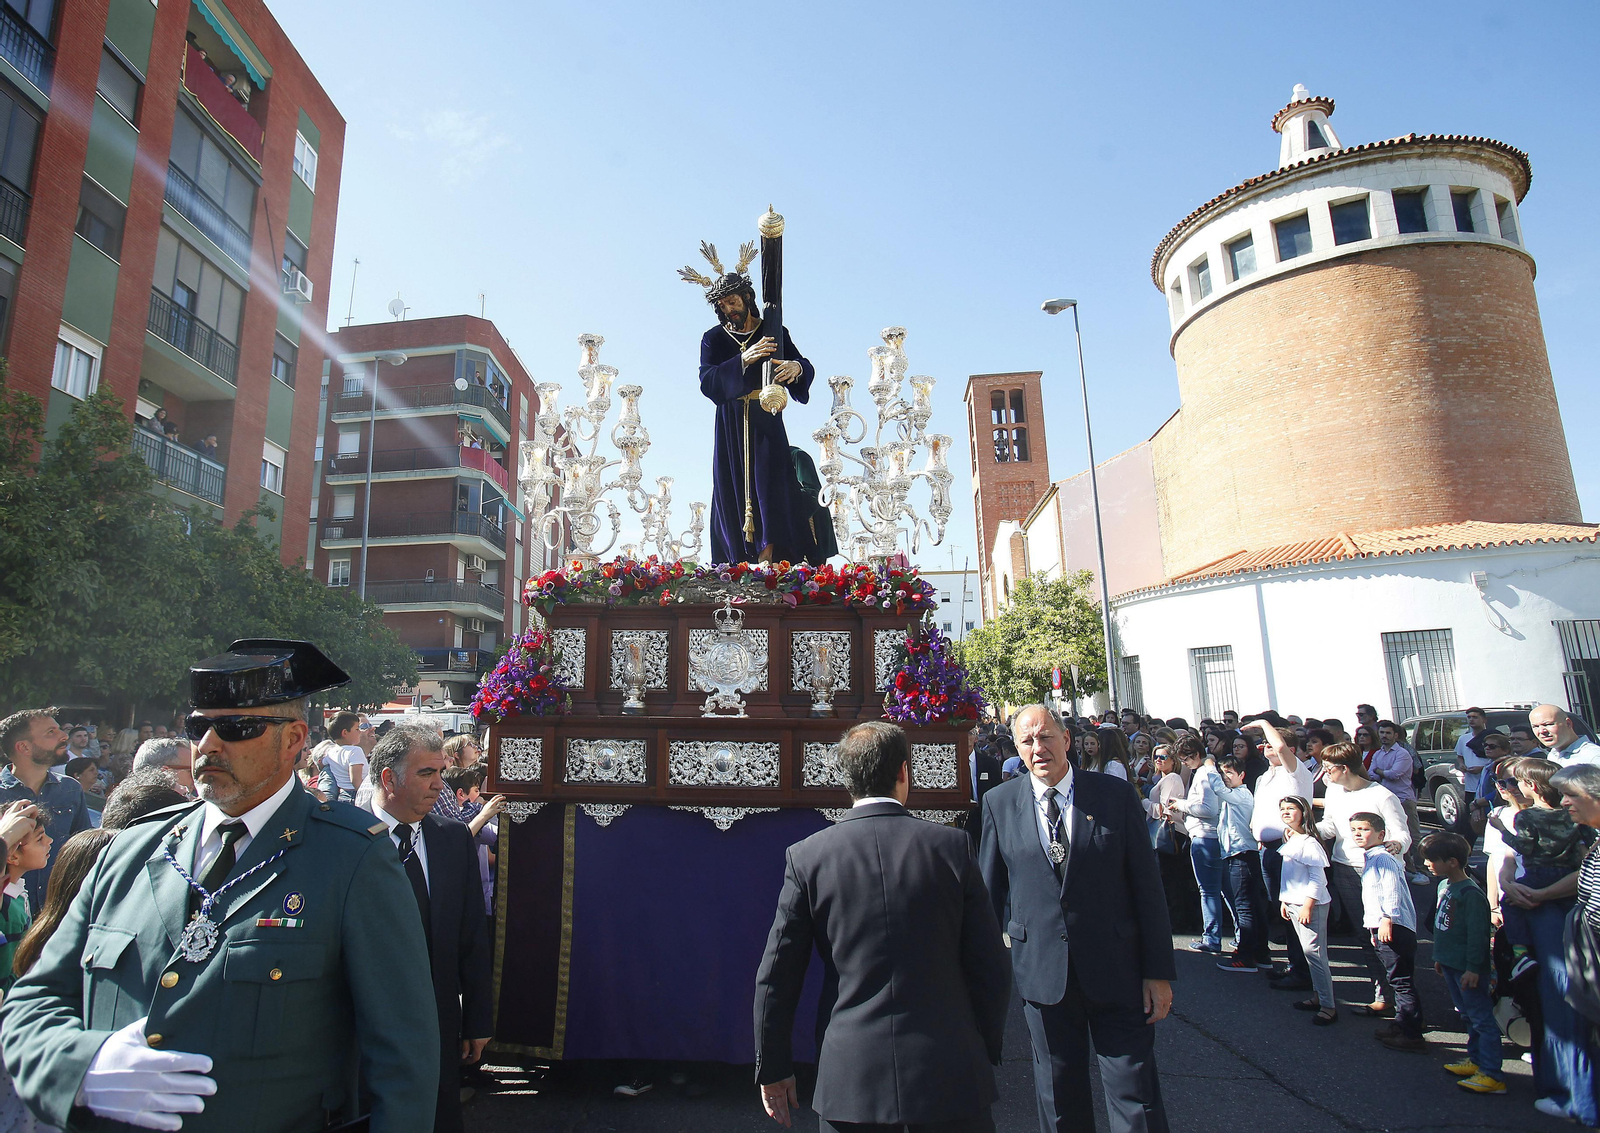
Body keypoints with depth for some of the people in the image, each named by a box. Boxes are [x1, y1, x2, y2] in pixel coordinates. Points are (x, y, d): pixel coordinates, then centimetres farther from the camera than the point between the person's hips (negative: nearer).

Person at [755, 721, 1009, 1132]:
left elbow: (776, 977, -3)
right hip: (949, 1077, 0)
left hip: (848, 1082, 0)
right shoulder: (952, 846, -7)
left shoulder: (806, 856, -7)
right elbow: (991, 970, -3)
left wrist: (773, 1067, 10)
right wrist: (986, 1052, 12)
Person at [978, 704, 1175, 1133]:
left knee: (1136, 1098, 6)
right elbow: (990, 890, 4)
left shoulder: (1116, 795, -4)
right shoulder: (999, 803, -2)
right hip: (1041, 971, 1)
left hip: (1117, 970, -1)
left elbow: (1148, 887, -1)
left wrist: (1159, 971, -2)